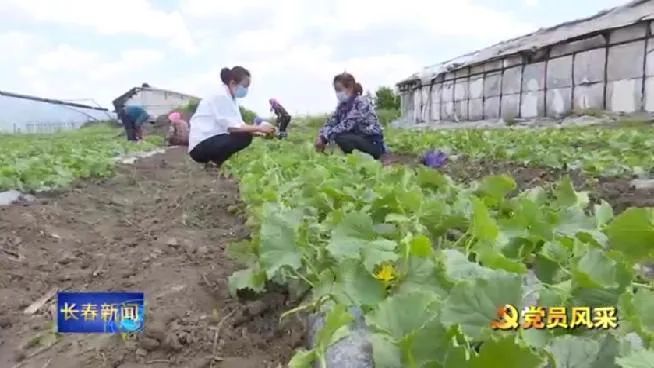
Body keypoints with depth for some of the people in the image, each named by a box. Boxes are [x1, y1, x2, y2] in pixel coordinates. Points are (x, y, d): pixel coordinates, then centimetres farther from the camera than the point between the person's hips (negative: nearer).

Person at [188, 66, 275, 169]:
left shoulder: (230, 97, 13)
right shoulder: (221, 96, -15)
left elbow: (239, 125, 7)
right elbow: (232, 127, -22)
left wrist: (261, 132, -5)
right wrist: (259, 128, -18)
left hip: (211, 141, 10)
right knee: (244, 137, -23)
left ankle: (214, 160, 5)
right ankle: (215, 163, -8)